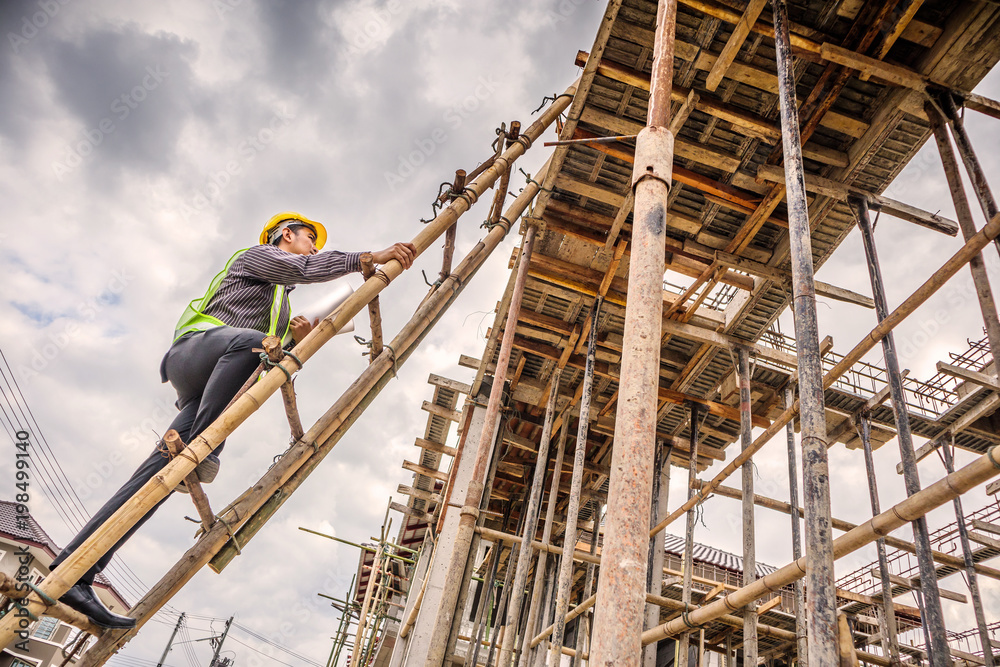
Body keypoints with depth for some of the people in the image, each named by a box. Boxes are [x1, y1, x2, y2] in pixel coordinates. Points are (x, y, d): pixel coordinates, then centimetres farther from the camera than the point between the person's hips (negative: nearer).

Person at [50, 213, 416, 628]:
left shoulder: (281, 302, 36)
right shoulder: (256, 256, 14)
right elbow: (306, 269, -8)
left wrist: (294, 340, 8)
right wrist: (372, 258, -11)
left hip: (212, 387, 7)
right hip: (195, 348, -7)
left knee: (163, 468, -11)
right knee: (249, 340, -39)